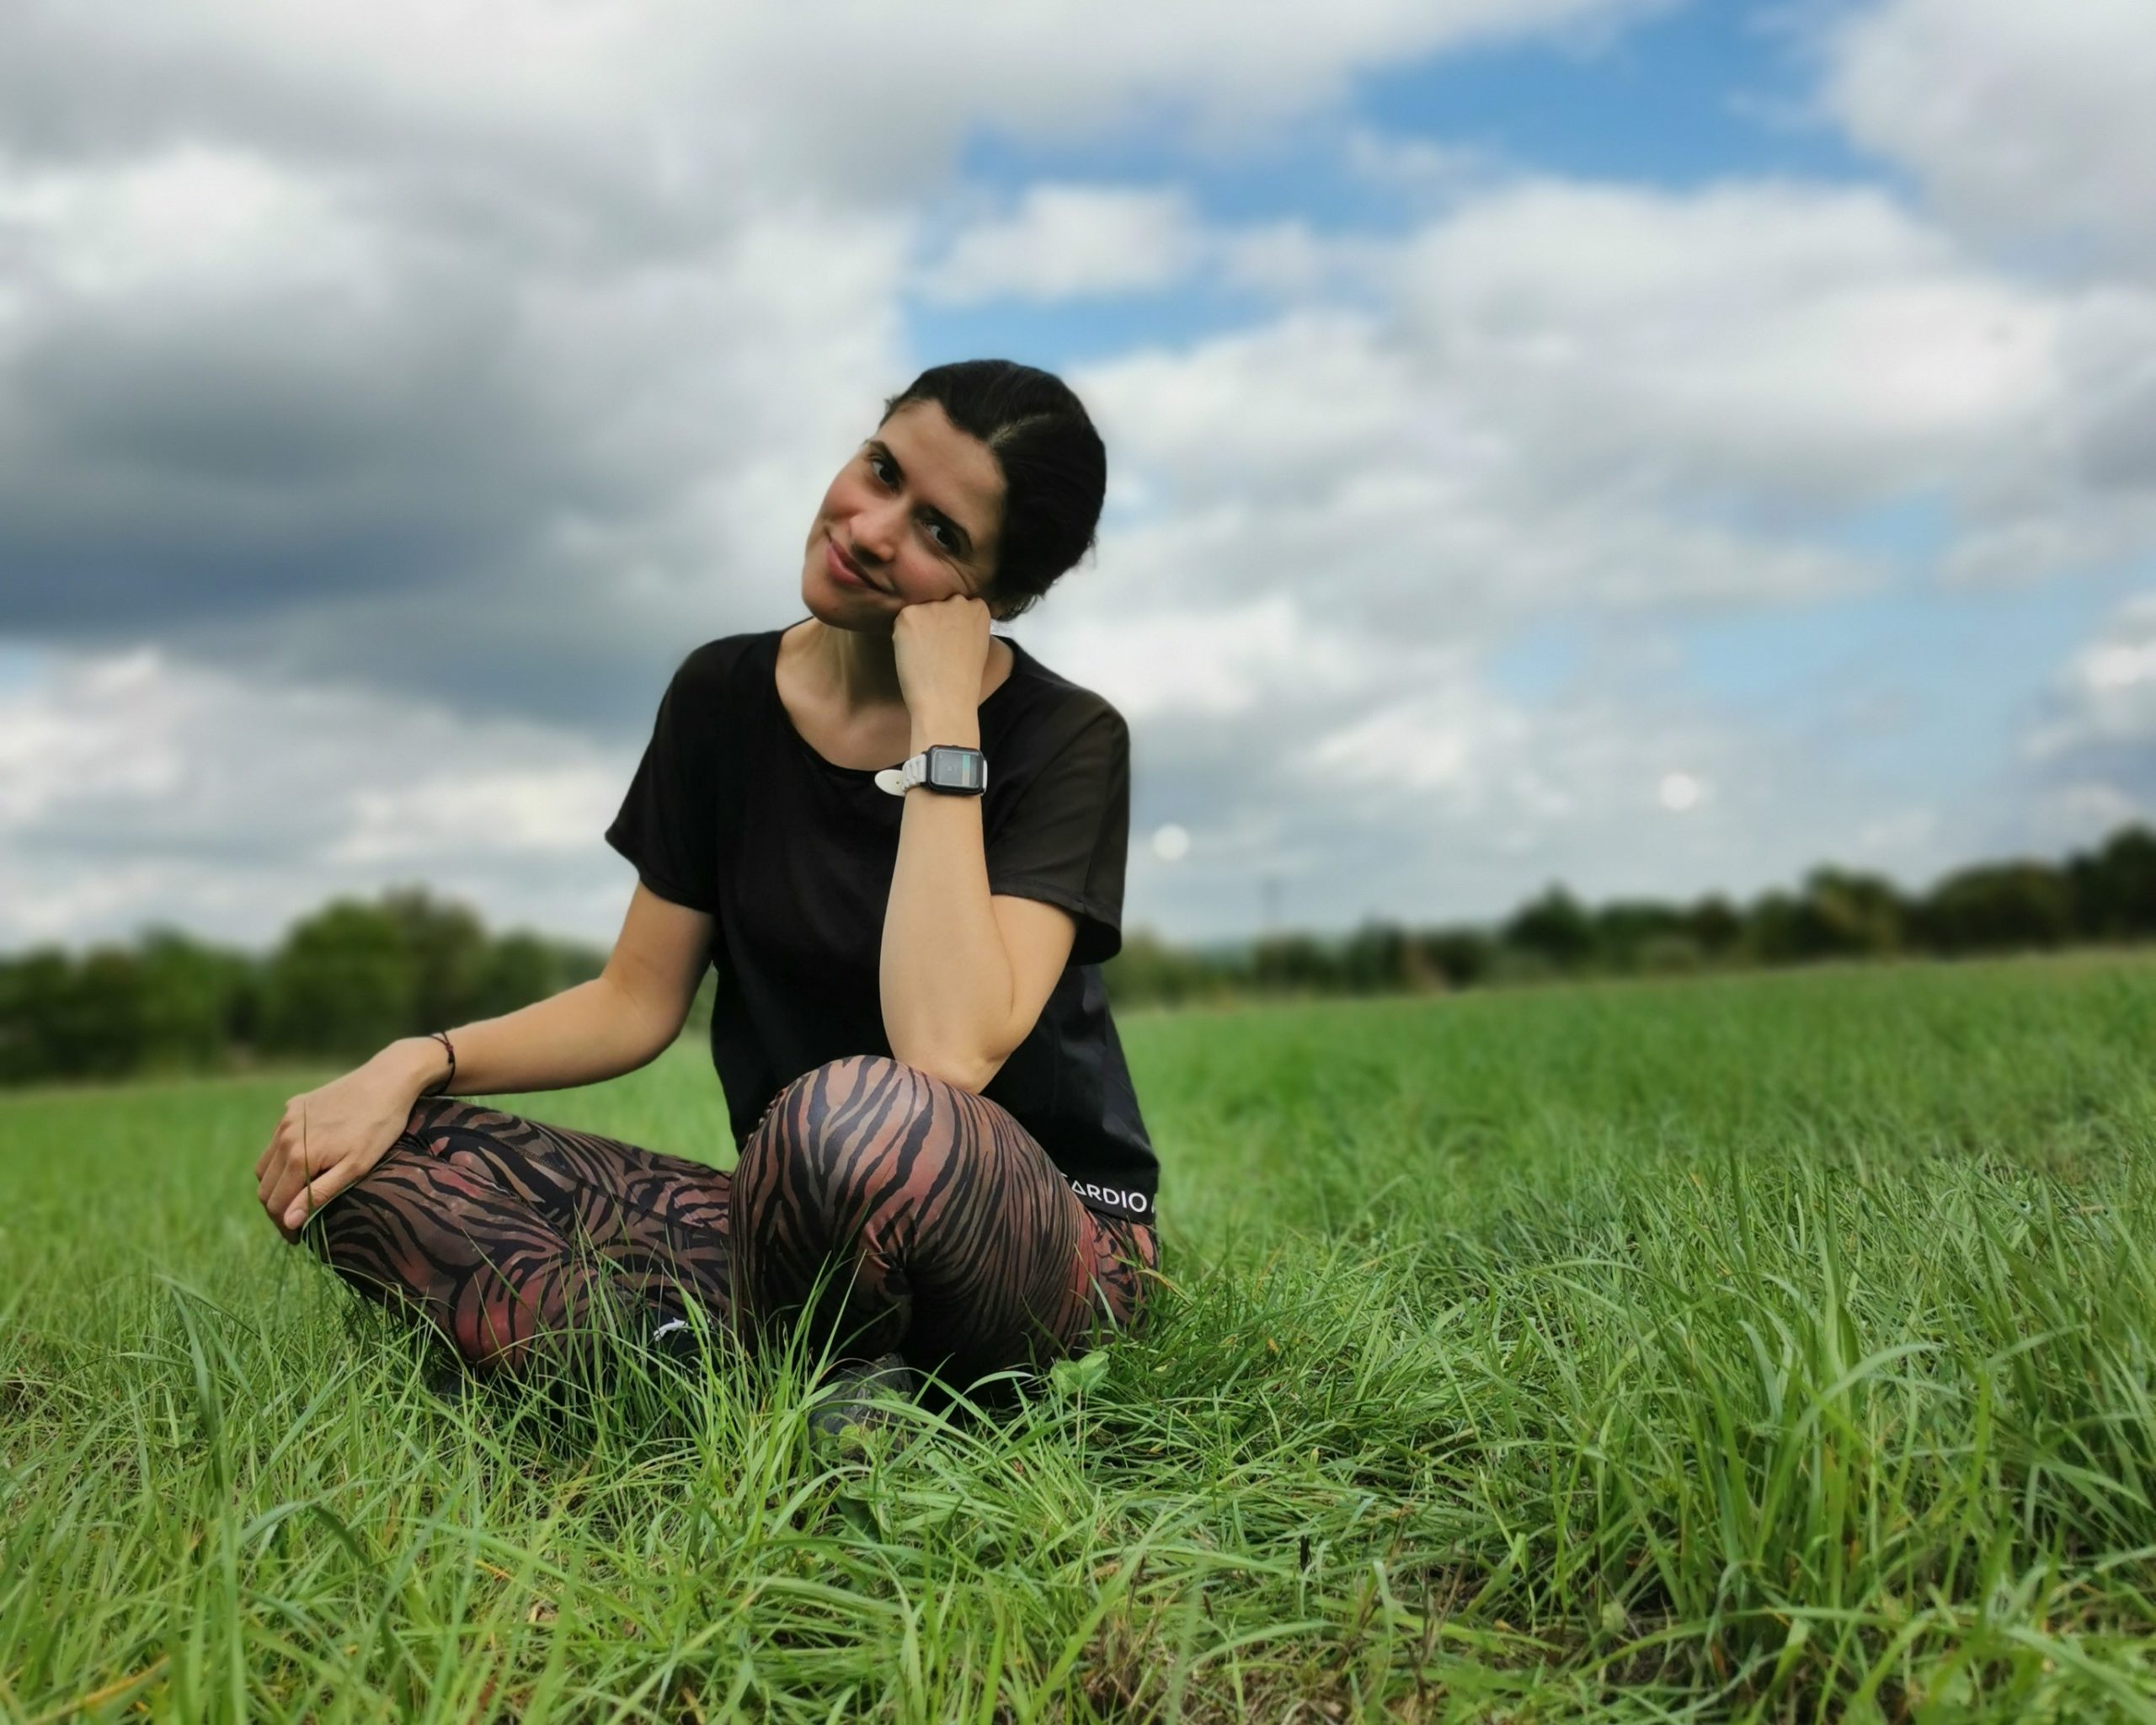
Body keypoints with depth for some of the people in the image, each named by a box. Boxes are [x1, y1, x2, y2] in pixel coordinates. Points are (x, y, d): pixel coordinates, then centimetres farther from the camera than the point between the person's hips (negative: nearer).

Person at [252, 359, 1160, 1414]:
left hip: (1045, 1237, -4)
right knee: (362, 1163, -10)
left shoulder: (1066, 743, -12)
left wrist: (943, 717, -23)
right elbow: (637, 1001, 7)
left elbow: (946, 1058, -28)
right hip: (794, 1228, 5)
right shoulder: (724, 696, 2)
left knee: (853, 1119, -40)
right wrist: (416, 1064, -8)